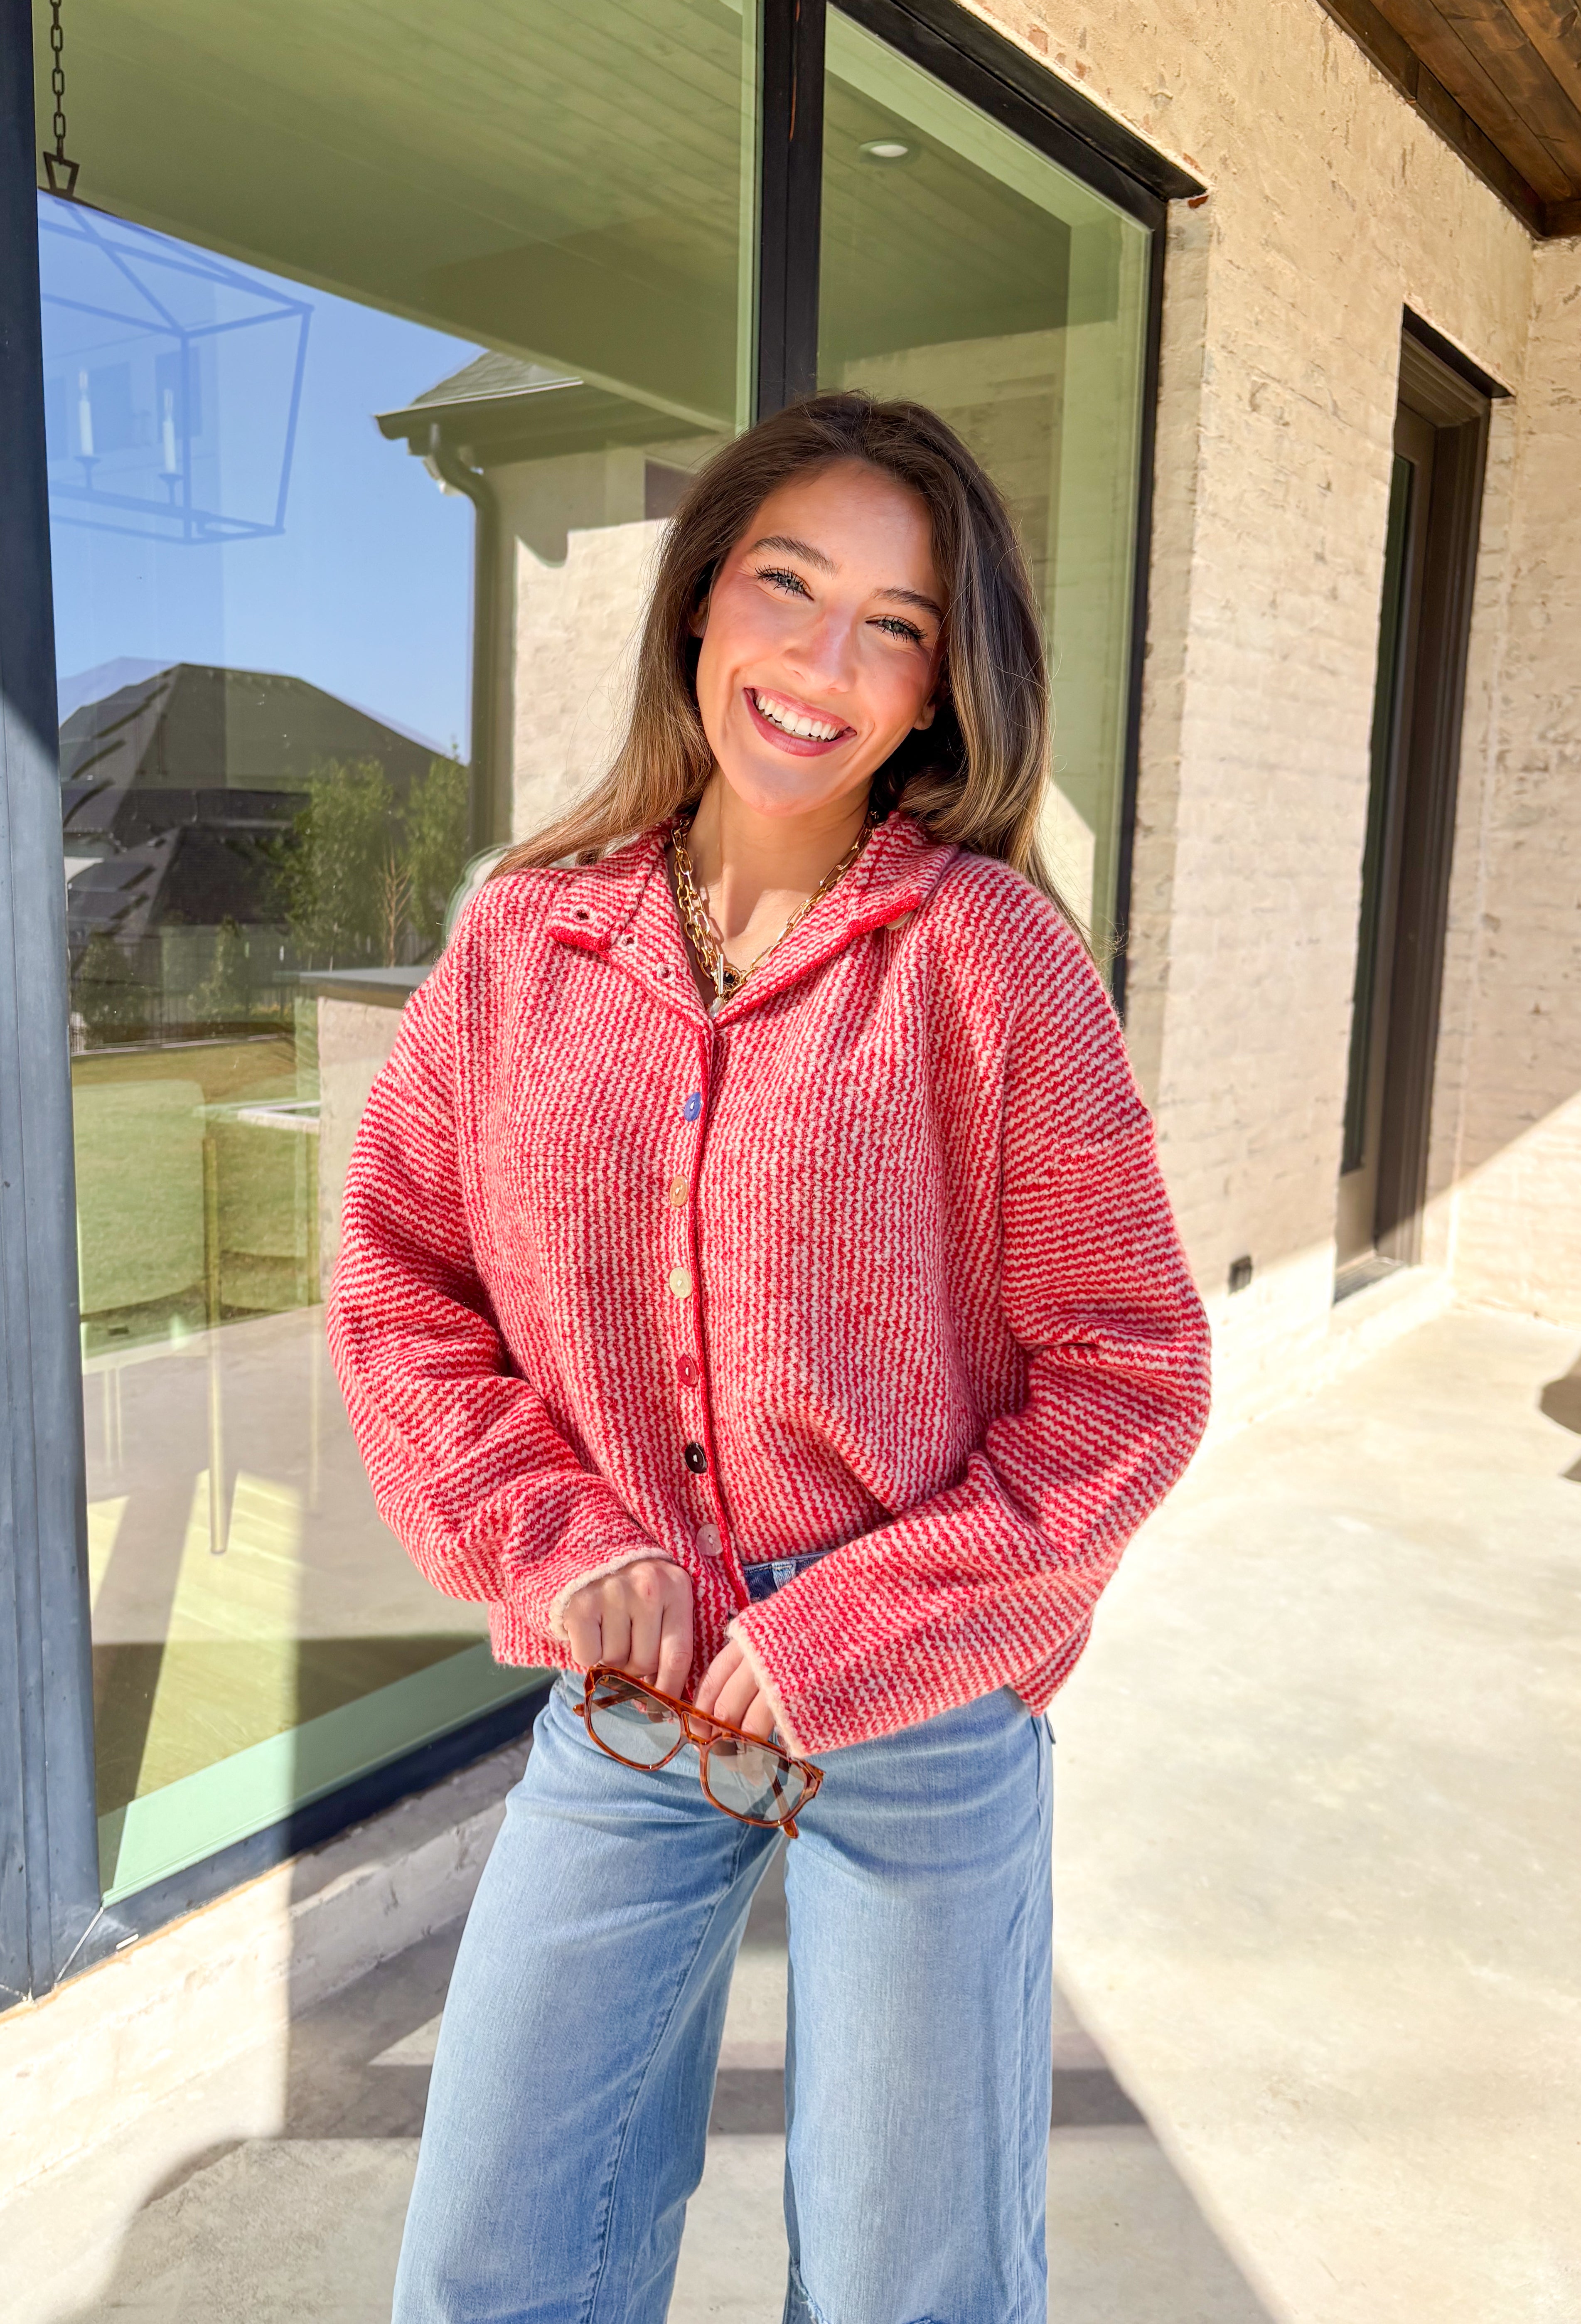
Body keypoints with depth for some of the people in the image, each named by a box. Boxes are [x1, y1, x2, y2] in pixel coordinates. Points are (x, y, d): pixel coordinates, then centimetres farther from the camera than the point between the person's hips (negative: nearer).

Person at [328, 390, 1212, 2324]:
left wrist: (858, 1634, -13)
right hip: (623, 1702, 3)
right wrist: (554, 1541, -9)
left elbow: (1130, 1371, -9)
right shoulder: (526, 937, -1)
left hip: (926, 1714, -2)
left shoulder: (988, 953, -11)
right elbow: (398, 1286, 4)